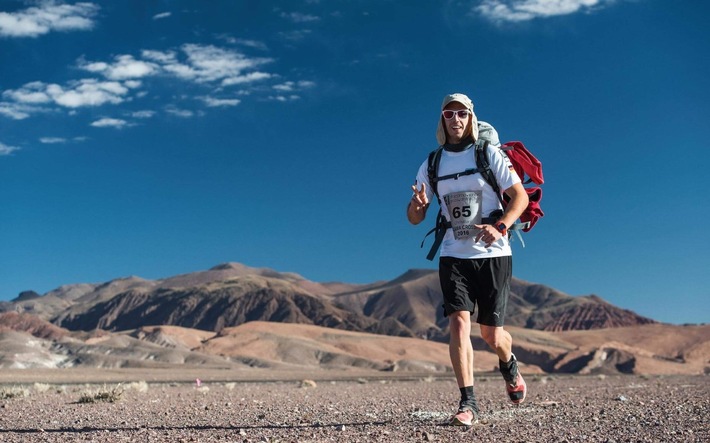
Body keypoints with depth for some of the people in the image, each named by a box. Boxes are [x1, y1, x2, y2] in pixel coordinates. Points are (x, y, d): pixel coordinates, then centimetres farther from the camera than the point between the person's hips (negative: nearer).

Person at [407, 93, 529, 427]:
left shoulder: (489, 154, -1)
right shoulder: (431, 164, 6)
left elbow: (520, 196, -4)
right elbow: (414, 218, 6)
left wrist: (500, 227, -22)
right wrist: (417, 204, -19)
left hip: (493, 255, -2)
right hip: (454, 256, 2)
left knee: (491, 333, 4)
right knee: (459, 323, -15)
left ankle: (509, 365, 39)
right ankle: (468, 403, -10)